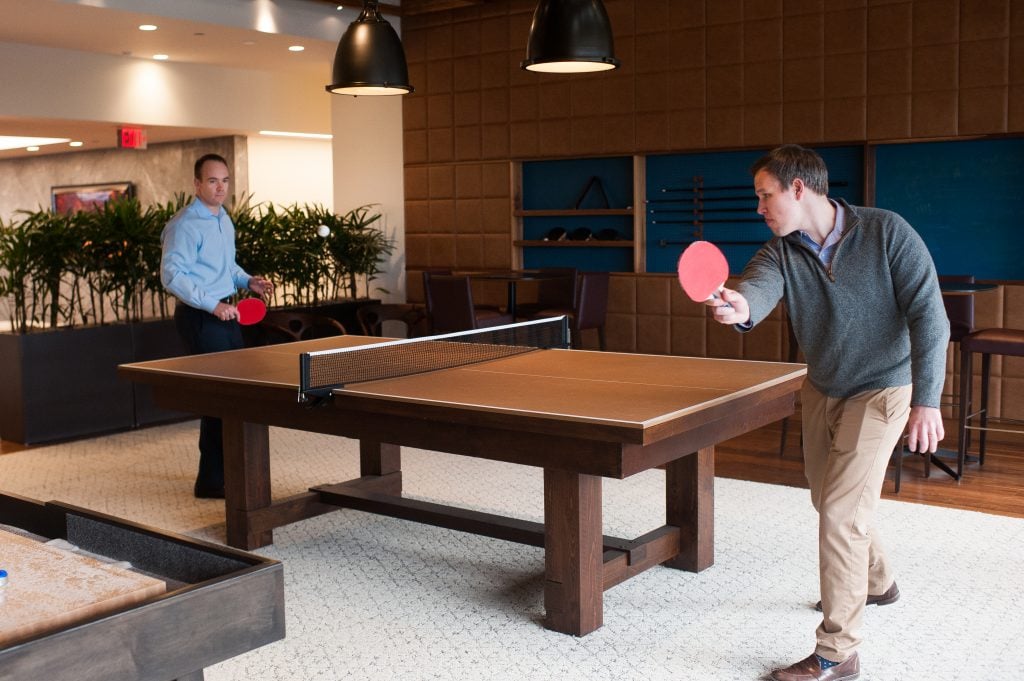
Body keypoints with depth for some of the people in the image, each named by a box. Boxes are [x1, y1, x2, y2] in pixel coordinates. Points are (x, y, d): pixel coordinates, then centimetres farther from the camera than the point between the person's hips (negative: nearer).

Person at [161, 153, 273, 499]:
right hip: (199, 317, -9)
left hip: (226, 313, 9)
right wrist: (212, 305, -27)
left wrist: (248, 281, 9)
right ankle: (211, 481, 0)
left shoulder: (224, 220, 14)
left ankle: (230, 467, 29)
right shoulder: (185, 224, -15)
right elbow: (171, 274, -21)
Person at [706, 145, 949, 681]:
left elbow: (929, 317, -20)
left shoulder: (887, 232, -20)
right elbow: (759, 287, -32)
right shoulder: (781, 252, -9)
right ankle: (876, 581, 50)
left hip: (881, 391, -6)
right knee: (828, 497, 20)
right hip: (821, 390, 6)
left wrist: (926, 400, -26)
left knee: (840, 511, -13)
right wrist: (740, 307, -57)